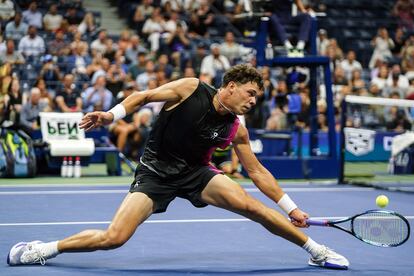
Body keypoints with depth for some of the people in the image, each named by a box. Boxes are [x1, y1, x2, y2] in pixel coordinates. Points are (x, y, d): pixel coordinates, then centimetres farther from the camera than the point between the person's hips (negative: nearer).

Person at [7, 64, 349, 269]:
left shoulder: (235, 130, -3)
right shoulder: (190, 89, -13)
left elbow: (257, 172, 4)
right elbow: (143, 96, -8)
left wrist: (291, 208, 1)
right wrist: (111, 114, -25)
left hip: (195, 173, 3)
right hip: (155, 172, -3)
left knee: (249, 204, -21)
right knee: (114, 238, -19)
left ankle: (316, 250, -8)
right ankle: (44, 249, 2)